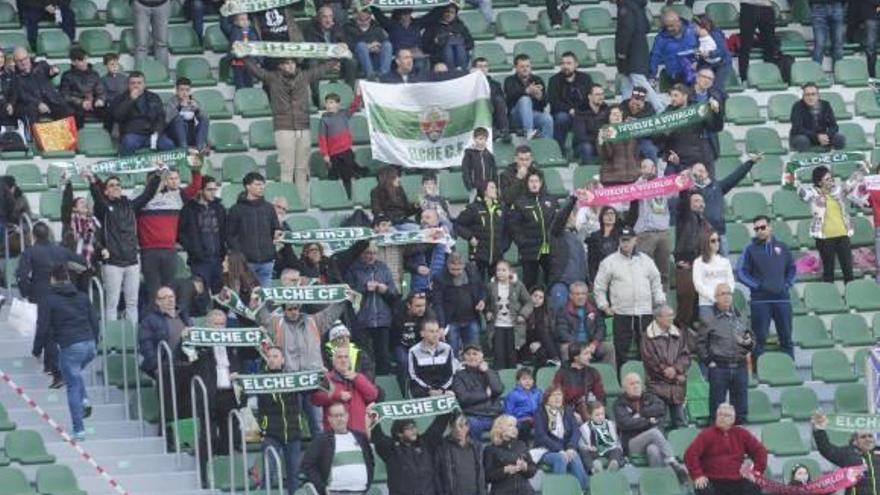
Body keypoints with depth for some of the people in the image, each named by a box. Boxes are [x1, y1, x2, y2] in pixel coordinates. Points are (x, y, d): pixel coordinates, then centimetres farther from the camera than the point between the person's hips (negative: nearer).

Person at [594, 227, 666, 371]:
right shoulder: (609, 262, 3)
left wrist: (660, 302, 11)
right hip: (622, 314, -2)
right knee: (621, 350, -3)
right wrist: (604, 305, 1)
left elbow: (656, 282, 22)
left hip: (644, 312, 2)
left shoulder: (646, 260, 12)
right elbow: (599, 286, 8)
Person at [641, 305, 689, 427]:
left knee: (680, 421, 8)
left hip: (677, 385, 5)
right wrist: (666, 371, -11)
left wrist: (676, 369, -10)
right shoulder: (649, 336, -4)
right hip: (658, 384, -5)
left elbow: (686, 356, 7)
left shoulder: (678, 335, 11)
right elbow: (650, 360, -9)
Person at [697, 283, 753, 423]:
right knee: (717, 403, 0)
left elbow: (752, 339, 17)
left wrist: (748, 343, -5)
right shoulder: (710, 320, -3)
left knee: (740, 406, 9)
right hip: (719, 368, -4)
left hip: (740, 368, 4)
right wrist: (708, 361, -9)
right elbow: (700, 343, -2)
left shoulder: (740, 318, 11)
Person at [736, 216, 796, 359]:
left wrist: (787, 285, 2)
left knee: (786, 338, 6)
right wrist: (758, 286, -11)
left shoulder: (782, 247, 10)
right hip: (760, 300, -3)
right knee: (760, 339, -2)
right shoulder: (751, 249, 2)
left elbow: (792, 269, 19)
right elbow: (741, 272, -2)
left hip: (782, 298, 3)